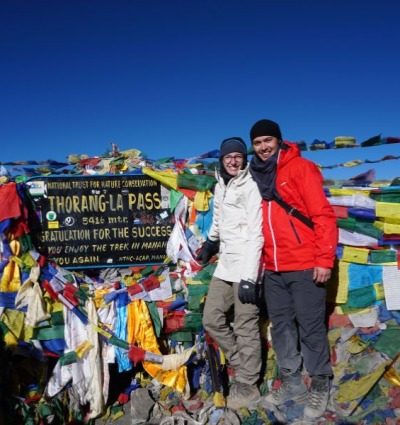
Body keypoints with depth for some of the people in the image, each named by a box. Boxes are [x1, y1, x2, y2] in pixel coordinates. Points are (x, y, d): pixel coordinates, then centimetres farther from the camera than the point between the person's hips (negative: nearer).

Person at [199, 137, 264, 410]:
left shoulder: (251, 186, -11)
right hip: (225, 265, 8)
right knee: (212, 319, 11)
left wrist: (249, 277, -23)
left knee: (245, 328, -1)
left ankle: (247, 385, 15)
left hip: (246, 267, -8)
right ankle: (243, 366, 26)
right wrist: (211, 241, 45)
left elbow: (256, 234, -17)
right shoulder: (221, 186, 13)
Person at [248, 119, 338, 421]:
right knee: (281, 326, 13)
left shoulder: (300, 168, -5)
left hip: (305, 266, -6)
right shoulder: (256, 176, 11)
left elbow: (323, 214, -10)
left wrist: (325, 258, -15)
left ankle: (320, 387, 20)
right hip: (273, 270, 6)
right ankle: (292, 383, 28)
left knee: (311, 327, 3)